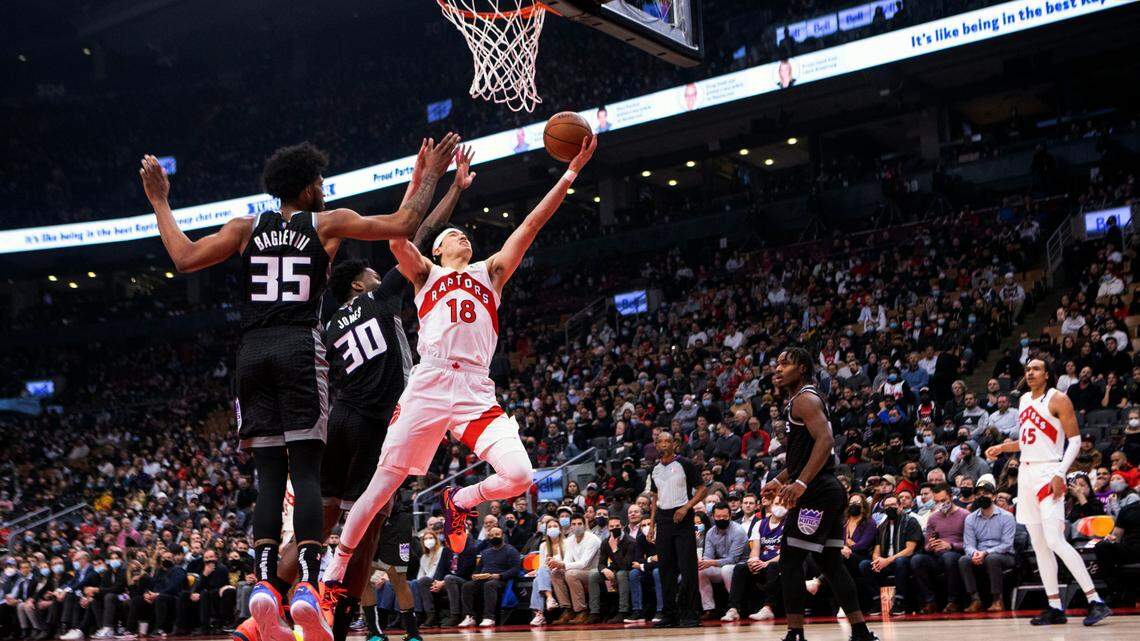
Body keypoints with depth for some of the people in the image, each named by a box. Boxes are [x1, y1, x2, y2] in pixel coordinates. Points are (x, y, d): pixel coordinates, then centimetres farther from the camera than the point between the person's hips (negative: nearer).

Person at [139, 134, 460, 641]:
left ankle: (264, 582, -7)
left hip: (252, 351, 3)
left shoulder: (247, 227, 14)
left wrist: (160, 204, 25)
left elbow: (184, 258, 12)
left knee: (269, 472, 6)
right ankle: (307, 586, -16)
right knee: (306, 470, -5)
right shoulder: (328, 223, 7)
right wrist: (430, 176, 18)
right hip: (300, 347, -3)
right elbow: (403, 225, 6)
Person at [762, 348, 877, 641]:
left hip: (816, 493, -10)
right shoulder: (796, 402, 22)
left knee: (790, 560, -8)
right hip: (828, 491, 10)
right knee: (830, 561, 12)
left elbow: (825, 440, -24)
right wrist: (780, 480, 22)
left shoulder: (805, 399, -9)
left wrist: (801, 483, -30)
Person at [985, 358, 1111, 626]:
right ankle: (1055, 608, 11)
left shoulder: (1058, 399, -7)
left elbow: (1075, 440, -10)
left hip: (1048, 472, -8)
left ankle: (1096, 602, -15)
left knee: (1054, 541, -18)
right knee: (1039, 545, 7)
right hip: (1026, 472, 8)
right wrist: (1002, 447, 11)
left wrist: (1060, 474, -20)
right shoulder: (1024, 400, 16)